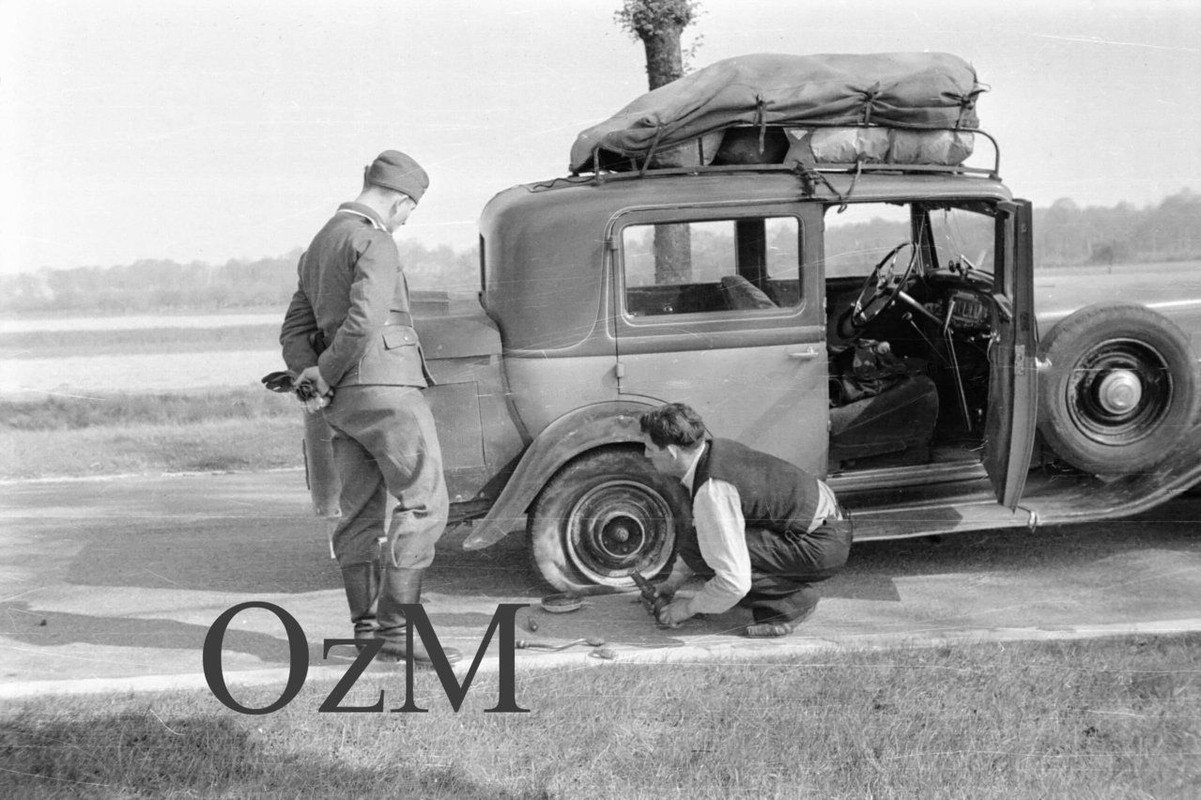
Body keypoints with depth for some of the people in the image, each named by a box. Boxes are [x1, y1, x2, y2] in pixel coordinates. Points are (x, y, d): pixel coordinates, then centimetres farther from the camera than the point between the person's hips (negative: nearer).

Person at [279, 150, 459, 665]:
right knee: (424, 503, -7)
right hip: (384, 386, -9)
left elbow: (295, 329, 17)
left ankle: (366, 628, 14)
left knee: (360, 511, 11)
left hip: (344, 400, 10)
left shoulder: (319, 246, 20)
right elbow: (363, 322, -25)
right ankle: (397, 628, -10)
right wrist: (326, 379, -12)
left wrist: (308, 377, 0)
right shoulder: (373, 242, -11)